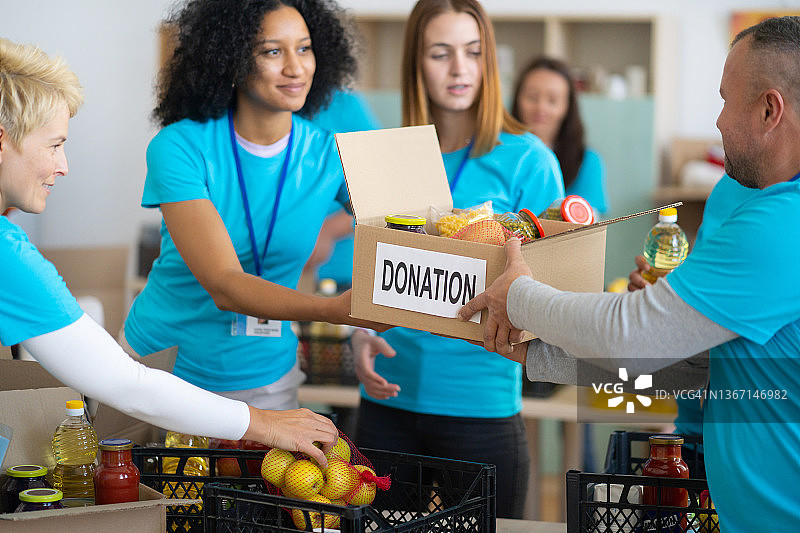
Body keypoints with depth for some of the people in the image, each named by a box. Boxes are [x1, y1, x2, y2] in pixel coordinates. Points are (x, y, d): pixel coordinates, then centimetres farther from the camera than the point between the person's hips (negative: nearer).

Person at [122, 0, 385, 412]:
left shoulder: (330, 156, -7)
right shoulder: (179, 147, -18)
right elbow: (224, 286, -27)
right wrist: (334, 309, -42)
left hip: (266, 380, 2)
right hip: (163, 363, -2)